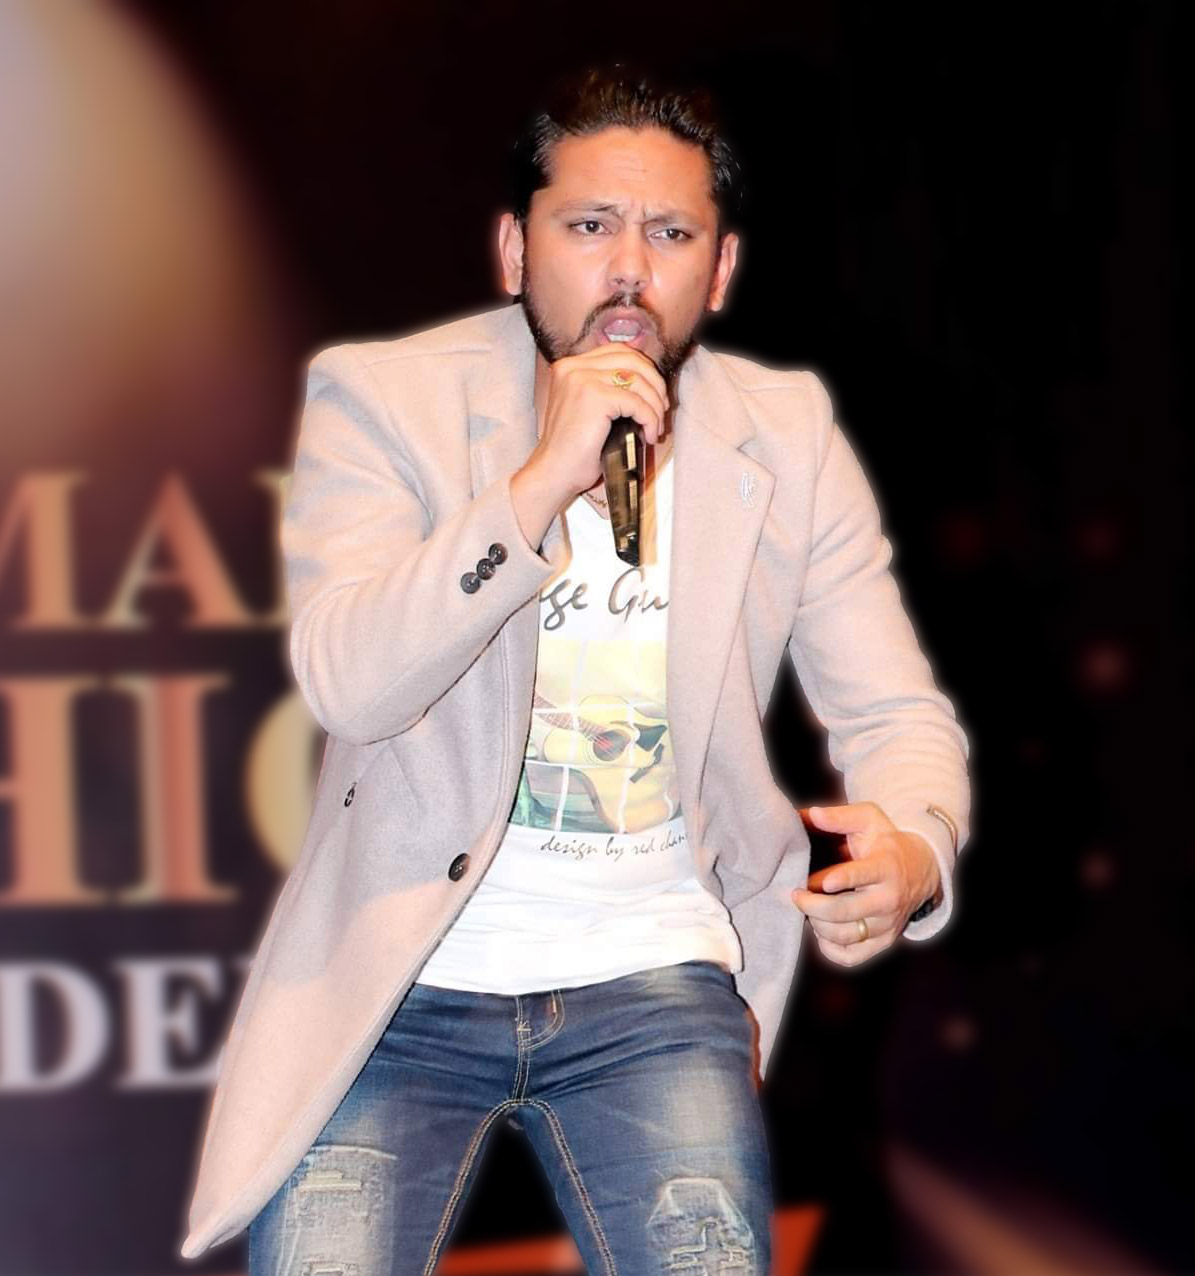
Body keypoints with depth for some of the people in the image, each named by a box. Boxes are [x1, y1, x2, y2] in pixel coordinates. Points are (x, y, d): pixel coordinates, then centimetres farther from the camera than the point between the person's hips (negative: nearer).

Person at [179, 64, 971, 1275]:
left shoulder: (786, 437, 4)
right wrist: (546, 482, -27)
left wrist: (912, 848, -20)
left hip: (652, 984, 2)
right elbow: (348, 682, -18)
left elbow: (896, 712, 3)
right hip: (398, 979, -2)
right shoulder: (381, 399, -4)